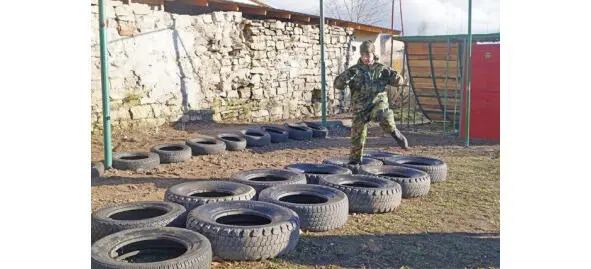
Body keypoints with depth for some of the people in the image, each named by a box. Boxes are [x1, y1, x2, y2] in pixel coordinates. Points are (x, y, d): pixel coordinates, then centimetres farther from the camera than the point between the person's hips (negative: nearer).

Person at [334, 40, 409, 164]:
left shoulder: (381, 69, 6)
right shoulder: (355, 70, 3)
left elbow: (399, 81, 8)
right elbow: (337, 84, -4)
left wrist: (392, 75, -14)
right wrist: (347, 76, -24)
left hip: (378, 103, -1)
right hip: (360, 107, 1)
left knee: (384, 117, -35)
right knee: (357, 135, 2)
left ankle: (395, 133, -7)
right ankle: (354, 161, 19)